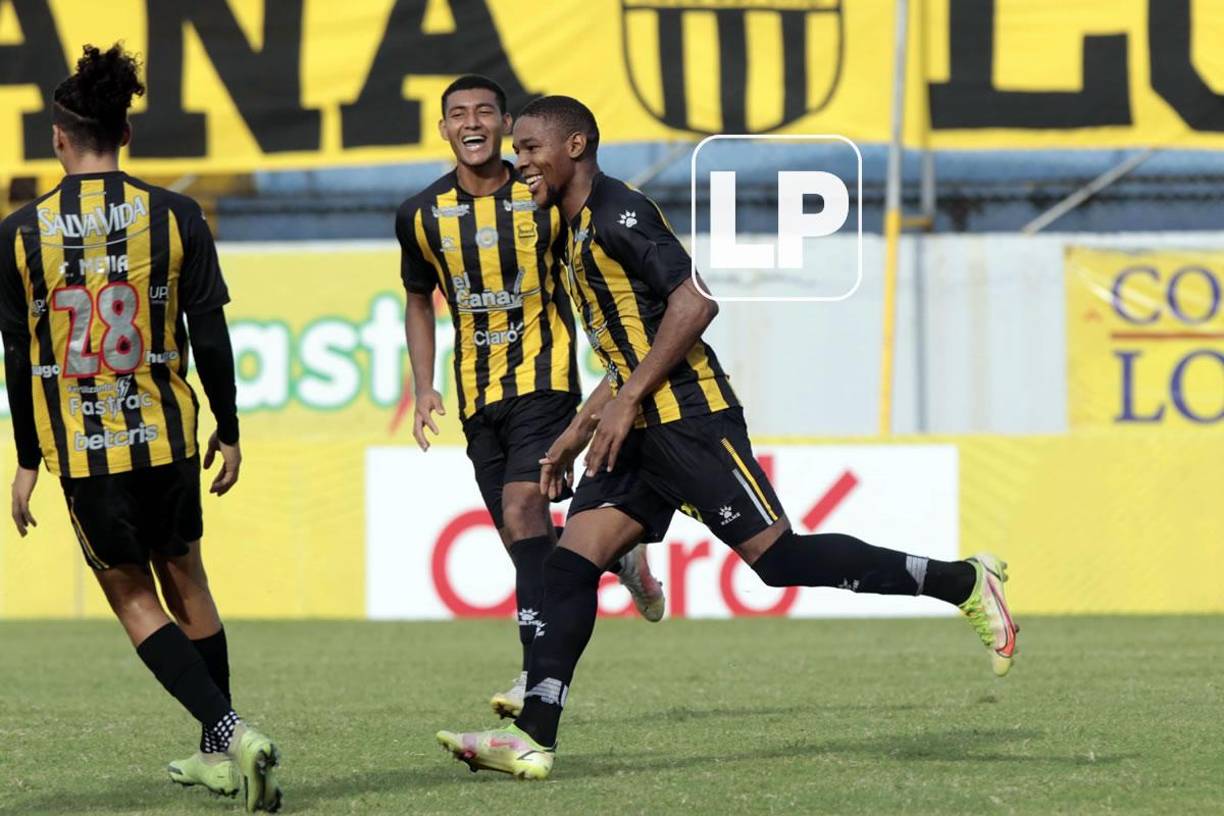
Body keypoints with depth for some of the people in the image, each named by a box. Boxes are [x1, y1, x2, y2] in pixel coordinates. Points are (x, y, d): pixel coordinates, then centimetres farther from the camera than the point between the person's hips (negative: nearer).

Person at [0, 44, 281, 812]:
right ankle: (218, 754, 23)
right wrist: (228, 433, 9)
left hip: (79, 449, -2)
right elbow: (210, 339, -3)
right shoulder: (175, 216, -5)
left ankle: (229, 728, -11)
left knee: (134, 599, 7)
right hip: (166, 434, 2)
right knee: (184, 580, 18)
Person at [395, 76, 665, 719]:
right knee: (522, 539, 6)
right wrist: (424, 388, 6)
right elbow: (419, 302, 17)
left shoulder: (545, 201, -5)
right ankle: (618, 557, 37)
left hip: (544, 378, -4)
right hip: (477, 394, 4)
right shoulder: (421, 216, 2)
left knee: (523, 513, -21)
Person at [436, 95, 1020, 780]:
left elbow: (694, 302, -20)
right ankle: (533, 741, -8)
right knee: (570, 563, -2)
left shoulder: (617, 213, -10)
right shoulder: (583, 234, 21)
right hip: (642, 433, 10)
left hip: (690, 420, -10)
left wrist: (627, 400, -20)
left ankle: (965, 582, -4)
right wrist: (576, 435, 25)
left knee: (776, 556, -13)